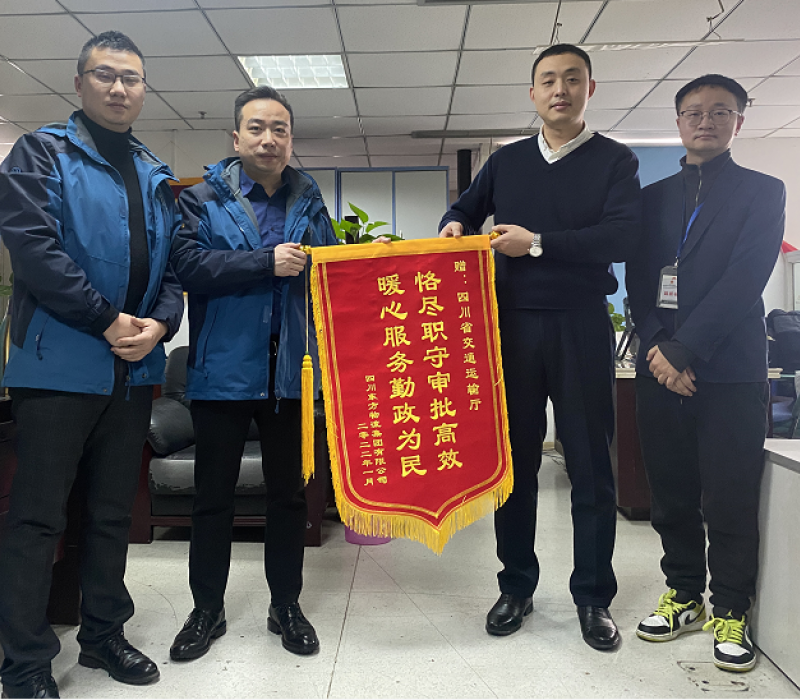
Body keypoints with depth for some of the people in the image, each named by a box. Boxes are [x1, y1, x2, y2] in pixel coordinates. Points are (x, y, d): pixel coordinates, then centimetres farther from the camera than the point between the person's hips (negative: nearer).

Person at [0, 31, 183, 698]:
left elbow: (174, 262, 12)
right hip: (58, 364, -5)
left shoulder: (156, 175, 16)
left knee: (114, 512, 15)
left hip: (135, 368, 6)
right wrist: (108, 321, -17)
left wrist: (159, 325, -7)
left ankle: (104, 635, 31)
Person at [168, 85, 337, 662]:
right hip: (224, 369, -2)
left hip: (291, 370, 3)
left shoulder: (309, 204, 12)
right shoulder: (204, 199, 2)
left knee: (289, 491, 12)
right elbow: (190, 263, -14)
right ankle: (208, 610, 27)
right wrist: (268, 262, -18)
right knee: (214, 495, 9)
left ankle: (286, 605, 29)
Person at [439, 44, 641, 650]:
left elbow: (623, 235, -11)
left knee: (591, 464, 4)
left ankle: (593, 597, 18)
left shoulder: (616, 161, 3)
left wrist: (538, 243, -15)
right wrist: (454, 228, -2)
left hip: (581, 327, -2)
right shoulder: (506, 162, 13)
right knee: (514, 461, 7)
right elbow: (465, 211, 22)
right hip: (512, 325, 3)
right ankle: (517, 587, 22)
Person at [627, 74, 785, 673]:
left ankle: (731, 613, 19)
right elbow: (638, 282, 8)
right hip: (661, 369, 3)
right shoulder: (652, 197, 16)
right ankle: (684, 594, 27)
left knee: (730, 503, 2)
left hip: (728, 372, -3)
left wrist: (684, 351, -15)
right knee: (672, 495, 10)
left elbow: (744, 280, -7)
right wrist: (655, 349, -7)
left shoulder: (763, 192, 6)